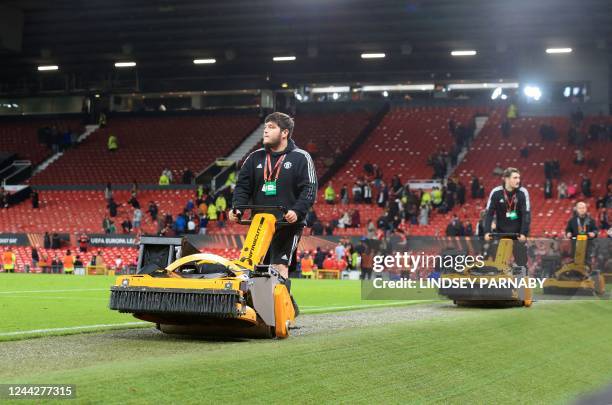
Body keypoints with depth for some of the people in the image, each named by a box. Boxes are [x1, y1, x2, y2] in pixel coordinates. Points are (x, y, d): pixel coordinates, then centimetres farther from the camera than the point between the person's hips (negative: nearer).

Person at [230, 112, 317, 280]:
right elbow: (243, 186, 11)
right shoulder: (255, 158, 13)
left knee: (280, 267, -15)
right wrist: (237, 208, -8)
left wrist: (297, 212, -23)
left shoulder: (301, 158, 0)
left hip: (288, 224, -5)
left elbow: (309, 189, -7)